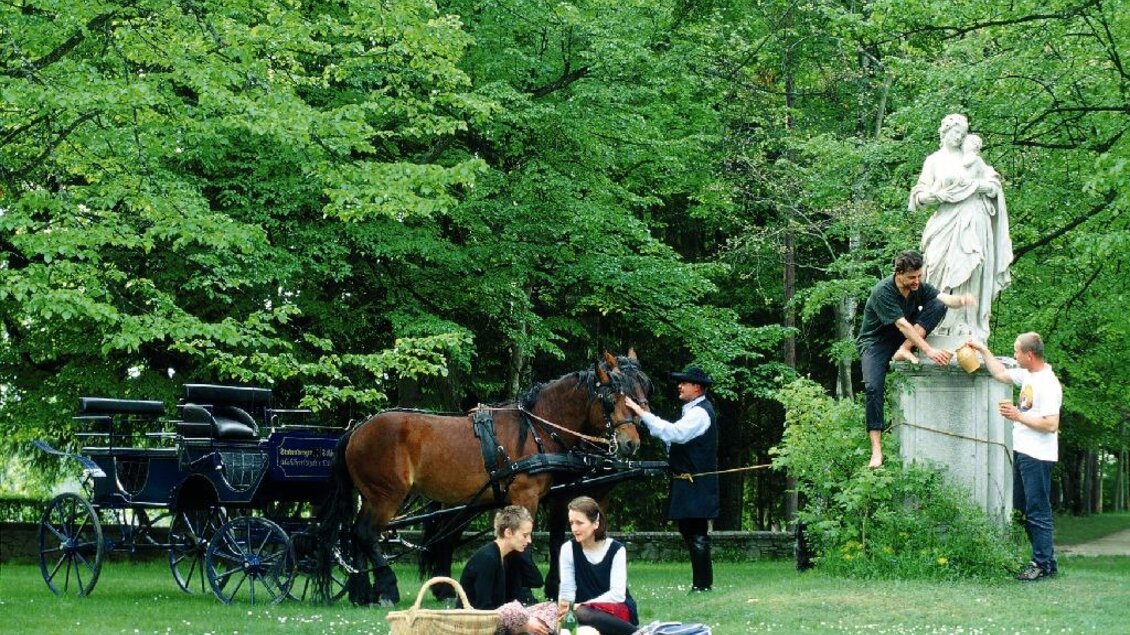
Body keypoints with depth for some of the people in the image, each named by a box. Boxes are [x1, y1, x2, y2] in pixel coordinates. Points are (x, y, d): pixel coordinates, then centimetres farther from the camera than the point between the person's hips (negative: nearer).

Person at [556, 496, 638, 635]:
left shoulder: (616, 550, -5)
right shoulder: (568, 549, 1)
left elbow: (618, 594, -10)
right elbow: (567, 589, -5)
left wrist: (581, 606, -19)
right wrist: (564, 605, -28)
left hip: (618, 613, -3)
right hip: (588, 611, 3)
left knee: (583, 613, -36)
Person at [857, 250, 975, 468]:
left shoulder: (919, 287, -6)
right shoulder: (883, 291, -25)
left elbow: (946, 298, -18)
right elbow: (903, 325, -31)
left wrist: (961, 300, -43)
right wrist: (928, 351, -38)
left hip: (903, 338, 5)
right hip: (876, 342, -5)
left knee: (939, 305, -13)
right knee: (873, 387, -30)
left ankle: (903, 351, -18)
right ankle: (876, 450, -28)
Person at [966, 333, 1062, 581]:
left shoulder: (1048, 384, -20)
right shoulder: (1028, 375, 8)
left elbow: (1051, 424, -26)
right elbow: (1001, 374, 27)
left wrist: (1018, 416, -20)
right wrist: (983, 350, 24)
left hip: (1037, 458, -10)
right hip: (1022, 453, 10)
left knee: (1037, 511, -5)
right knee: (1023, 508, 16)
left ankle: (1044, 564, 0)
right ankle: (1043, 559, 22)